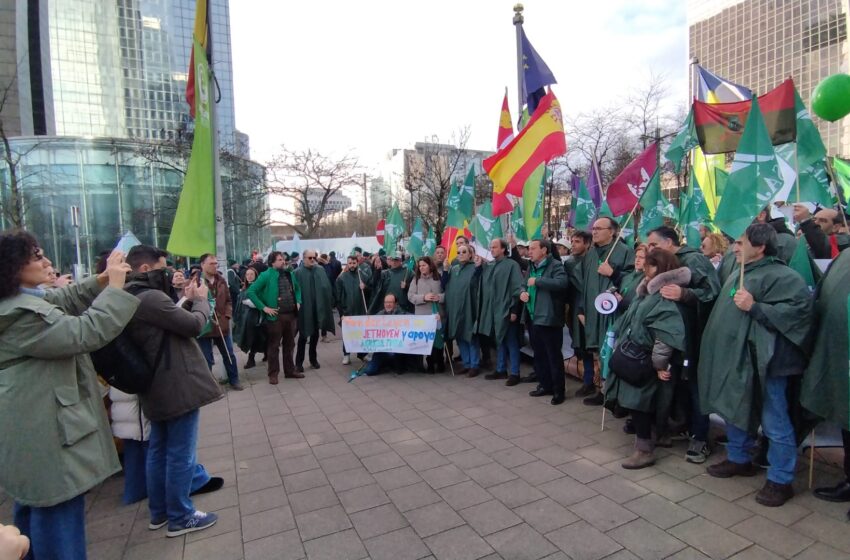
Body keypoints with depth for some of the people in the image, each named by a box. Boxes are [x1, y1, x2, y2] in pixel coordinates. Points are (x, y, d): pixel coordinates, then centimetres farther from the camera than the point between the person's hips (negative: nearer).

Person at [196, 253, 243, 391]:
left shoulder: (221, 280, 6)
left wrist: (227, 316, 1)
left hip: (222, 325, 5)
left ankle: (234, 381, 31)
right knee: (207, 359, 7)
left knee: (229, 355, 15)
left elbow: (228, 300, 13)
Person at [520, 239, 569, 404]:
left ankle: (558, 390, 9)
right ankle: (545, 385, 28)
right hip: (532, 318, 8)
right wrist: (523, 291, -1)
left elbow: (561, 283, -25)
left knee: (554, 356, -1)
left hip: (548, 318, -8)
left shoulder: (556, 265, -9)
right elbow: (524, 284, 23)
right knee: (539, 354, 16)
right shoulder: (531, 267, 17)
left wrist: (537, 281, -21)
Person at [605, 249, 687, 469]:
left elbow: (665, 336, -23)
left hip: (641, 362, -9)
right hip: (631, 357, 9)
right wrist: (620, 347, 19)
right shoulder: (646, 292, 13)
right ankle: (646, 444, 30)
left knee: (639, 403, -2)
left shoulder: (665, 299, -17)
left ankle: (645, 450, 11)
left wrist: (659, 364, -19)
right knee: (634, 402, 15)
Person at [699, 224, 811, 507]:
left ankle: (780, 480, 17)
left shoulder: (779, 276, -13)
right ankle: (738, 458, 38)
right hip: (734, 359, 10)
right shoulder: (740, 274, 15)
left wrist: (755, 307, -25)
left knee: (774, 423, 3)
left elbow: (799, 309, -24)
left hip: (763, 363, -10)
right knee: (734, 410, 20)